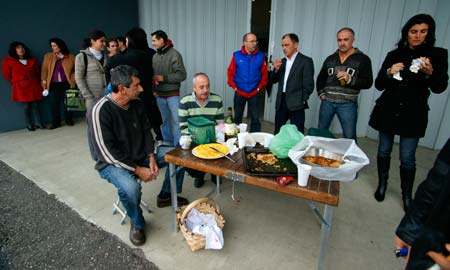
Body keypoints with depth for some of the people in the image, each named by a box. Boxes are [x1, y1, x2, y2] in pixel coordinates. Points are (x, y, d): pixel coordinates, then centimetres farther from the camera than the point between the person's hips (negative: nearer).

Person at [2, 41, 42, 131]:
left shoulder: (32, 60, 12)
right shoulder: (8, 60, 1)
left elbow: (37, 72, 20)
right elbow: (6, 74, 5)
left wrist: (36, 82, 13)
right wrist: (15, 82, 10)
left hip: (33, 86, 3)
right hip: (20, 87, -3)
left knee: (35, 105, 1)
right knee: (26, 105, -3)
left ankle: (37, 123, 6)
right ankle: (29, 125, 4)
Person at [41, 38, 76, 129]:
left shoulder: (70, 57, 3)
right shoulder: (48, 56, 8)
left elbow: (75, 70, 6)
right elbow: (44, 69, 8)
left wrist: (73, 80, -1)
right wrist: (43, 80, 1)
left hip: (66, 84, -2)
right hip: (53, 84, 2)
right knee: (54, 104, 3)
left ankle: (69, 120, 19)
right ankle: (55, 122, 12)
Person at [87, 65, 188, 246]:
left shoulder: (136, 103, -3)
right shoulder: (100, 111, -24)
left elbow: (146, 131, 5)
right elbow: (107, 152, -24)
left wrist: (151, 157, -10)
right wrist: (138, 170, -23)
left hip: (140, 156, 7)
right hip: (113, 164, -6)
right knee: (130, 187, -37)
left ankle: (166, 196, 19)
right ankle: (137, 224, -3)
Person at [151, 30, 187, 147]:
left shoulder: (174, 54, -7)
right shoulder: (155, 56, 8)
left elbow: (182, 75, -12)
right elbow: (152, 75, 16)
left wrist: (163, 78, -14)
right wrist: (153, 89, 1)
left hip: (172, 94, -5)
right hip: (159, 95, 5)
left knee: (177, 120, -5)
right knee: (164, 120, 13)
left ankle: (178, 145, 4)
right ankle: (167, 142, 27)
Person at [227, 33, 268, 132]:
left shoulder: (260, 56, -2)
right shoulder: (236, 55, -3)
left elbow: (265, 74, 2)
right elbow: (230, 72, 1)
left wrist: (259, 87, -4)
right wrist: (234, 87, -4)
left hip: (254, 93, 0)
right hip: (239, 93, 0)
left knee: (255, 119, 4)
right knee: (237, 117, 12)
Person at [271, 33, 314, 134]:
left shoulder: (306, 61, -5)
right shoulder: (283, 61, 14)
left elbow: (309, 85, -8)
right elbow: (274, 80, 14)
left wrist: (302, 101, -10)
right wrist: (276, 69, -4)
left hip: (296, 103, -6)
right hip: (281, 101, 6)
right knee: (277, 131, 13)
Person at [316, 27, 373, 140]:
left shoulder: (362, 59, 0)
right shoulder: (330, 58, 12)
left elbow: (367, 82, -5)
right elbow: (321, 78, 21)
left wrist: (350, 79, -20)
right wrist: (321, 93, 8)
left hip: (347, 104, -3)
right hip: (327, 102, 4)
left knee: (350, 137, 0)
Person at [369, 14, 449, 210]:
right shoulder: (394, 55, 3)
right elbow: (378, 85, 2)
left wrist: (429, 73, -24)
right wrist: (389, 73, -18)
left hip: (413, 114, -1)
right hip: (387, 110, 2)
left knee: (407, 158, -1)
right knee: (384, 151, 10)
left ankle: (407, 195, 16)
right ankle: (382, 184, 29)